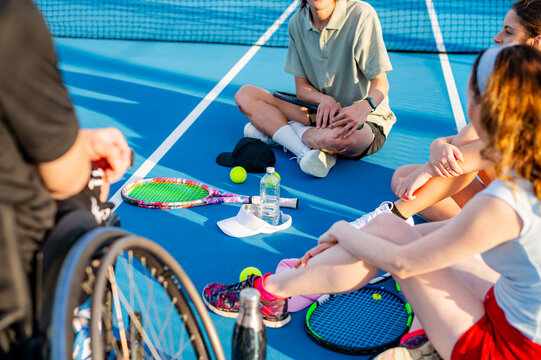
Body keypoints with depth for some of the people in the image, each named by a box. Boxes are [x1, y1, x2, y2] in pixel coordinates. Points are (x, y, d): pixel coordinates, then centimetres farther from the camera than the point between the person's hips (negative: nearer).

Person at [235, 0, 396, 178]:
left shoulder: (362, 15, -16)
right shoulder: (297, 23, 0)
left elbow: (380, 83, -14)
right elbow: (302, 87, 3)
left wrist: (364, 106, -37)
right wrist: (323, 99, -21)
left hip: (368, 120, -5)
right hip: (321, 112, 5)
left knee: (339, 135, -43)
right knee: (245, 94, -9)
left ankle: (272, 129, -13)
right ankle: (305, 151, -27)